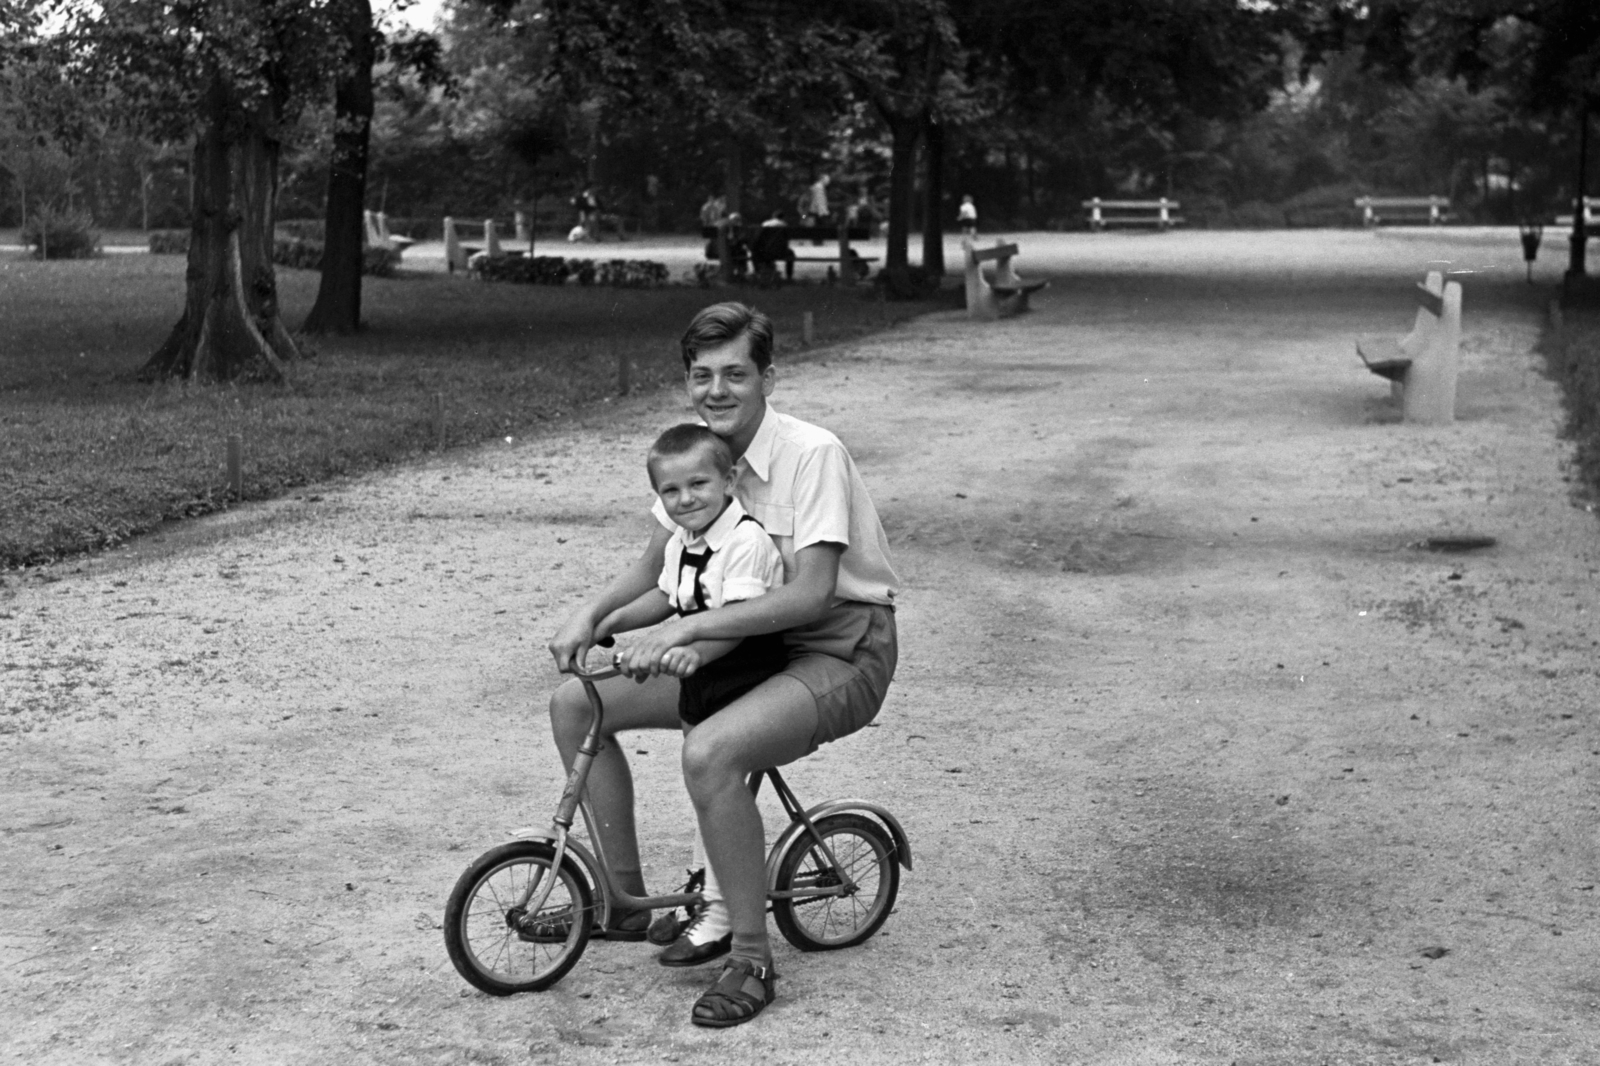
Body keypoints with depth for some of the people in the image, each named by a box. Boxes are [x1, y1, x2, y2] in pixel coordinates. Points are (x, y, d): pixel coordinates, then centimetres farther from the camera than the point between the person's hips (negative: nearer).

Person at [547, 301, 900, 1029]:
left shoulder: (810, 453, -20)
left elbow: (811, 594, -28)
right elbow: (653, 568, 14)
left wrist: (684, 628, -32)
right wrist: (590, 615, -6)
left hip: (839, 651, -8)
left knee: (708, 752, -35)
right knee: (575, 704, 0)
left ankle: (751, 960, -19)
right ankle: (624, 899, 14)